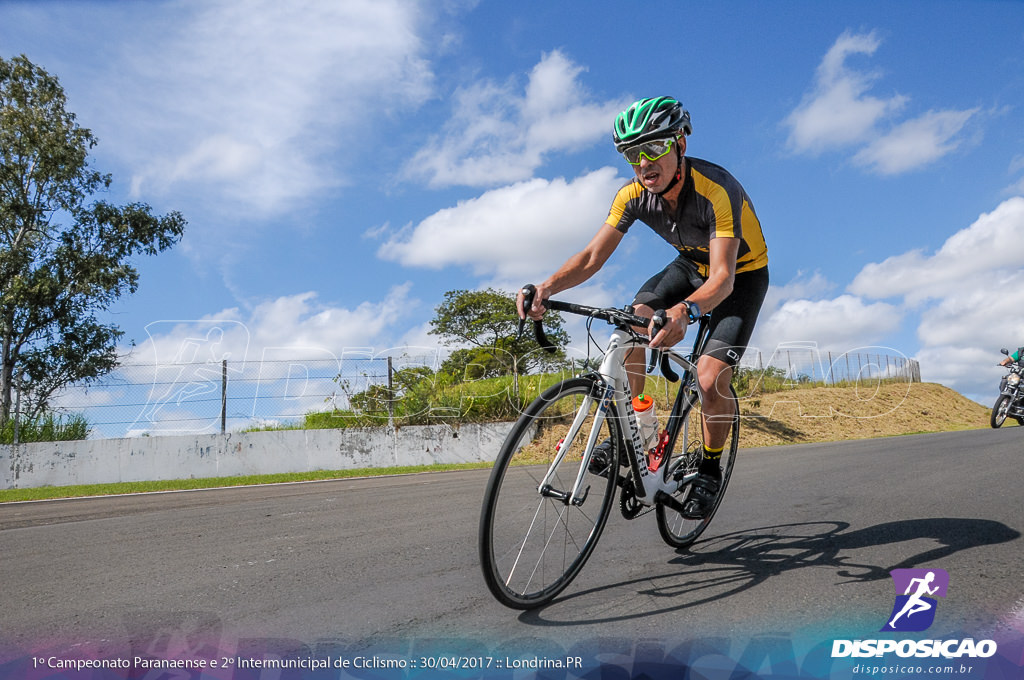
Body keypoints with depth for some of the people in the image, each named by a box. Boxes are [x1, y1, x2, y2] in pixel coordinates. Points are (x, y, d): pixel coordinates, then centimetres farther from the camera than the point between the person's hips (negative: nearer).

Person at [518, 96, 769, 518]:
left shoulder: (717, 190, -35)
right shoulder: (634, 195, -19)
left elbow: (723, 278, -43)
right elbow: (592, 257, -22)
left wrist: (685, 310, -64)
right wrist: (547, 287, -41)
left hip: (742, 274, -5)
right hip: (692, 263, 5)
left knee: (711, 379, -20)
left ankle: (710, 469, 6)